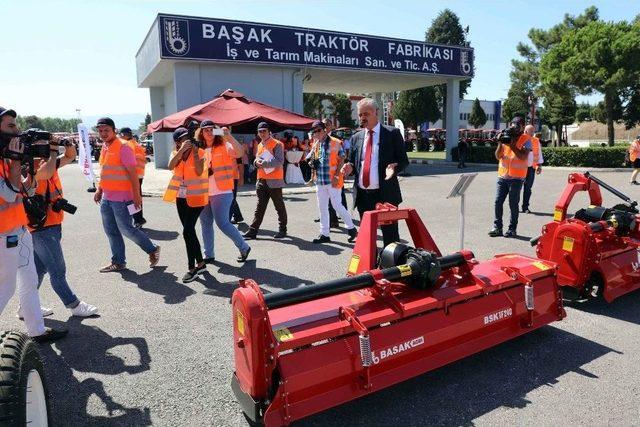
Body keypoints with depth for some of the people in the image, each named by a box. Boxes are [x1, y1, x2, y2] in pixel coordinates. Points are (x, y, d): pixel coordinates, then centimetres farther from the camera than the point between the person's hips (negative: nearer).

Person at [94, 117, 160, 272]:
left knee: (126, 229, -4)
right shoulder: (105, 147, 12)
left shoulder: (123, 147, -13)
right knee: (111, 231, 12)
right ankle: (118, 262, 22)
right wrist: (99, 190, 20)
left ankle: (152, 250, 14)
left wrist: (136, 195, -19)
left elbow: (133, 173, -16)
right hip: (106, 197, 8)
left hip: (120, 198, -8)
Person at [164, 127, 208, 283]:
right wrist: (182, 150, -23)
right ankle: (200, 264, 22)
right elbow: (171, 166, -16)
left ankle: (192, 268, -1)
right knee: (189, 231, 10)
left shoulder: (199, 152, -6)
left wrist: (194, 153, -20)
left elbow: (199, 172, -20)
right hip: (181, 197, 6)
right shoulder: (175, 153, 6)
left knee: (187, 231, -11)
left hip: (196, 197, -6)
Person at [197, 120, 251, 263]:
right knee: (206, 224, 10)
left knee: (222, 223, -6)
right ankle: (209, 254, 22)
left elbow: (240, 153, -25)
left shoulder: (224, 146, -6)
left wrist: (229, 137, -33)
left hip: (221, 192, -6)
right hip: (204, 193, 6)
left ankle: (244, 247, 11)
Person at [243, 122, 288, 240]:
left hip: (274, 181, -6)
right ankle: (253, 230, 9)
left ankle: (282, 230, 17)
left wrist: (263, 163, -19)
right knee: (260, 207, 8)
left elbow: (279, 161, -18)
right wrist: (256, 162, -2)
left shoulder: (277, 144, -8)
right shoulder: (259, 145, 15)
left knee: (279, 206, 5)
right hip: (261, 180, 7)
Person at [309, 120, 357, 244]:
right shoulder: (316, 144, 12)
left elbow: (341, 159, -9)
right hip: (319, 180, 7)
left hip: (332, 181, -7)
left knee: (337, 205, -5)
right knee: (322, 208, 9)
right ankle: (324, 234, 18)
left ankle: (352, 228, 12)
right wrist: (313, 162, 2)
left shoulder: (335, 142, -7)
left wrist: (336, 175, -16)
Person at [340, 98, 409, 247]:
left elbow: (403, 160, 0)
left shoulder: (392, 133, -1)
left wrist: (394, 167, -21)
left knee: (390, 235, 0)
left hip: (386, 194, -4)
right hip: (363, 195, 5)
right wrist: (350, 168, -5)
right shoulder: (356, 138, 12)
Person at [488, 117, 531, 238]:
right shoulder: (506, 136, 9)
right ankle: (497, 227, 10)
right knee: (498, 202, 1)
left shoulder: (526, 139, -1)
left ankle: (512, 229, 10)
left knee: (513, 204, 0)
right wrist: (500, 143, -10)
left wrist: (511, 145, -18)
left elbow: (523, 157, -14)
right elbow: (498, 156, 4)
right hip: (502, 175, 4)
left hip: (516, 177, -3)